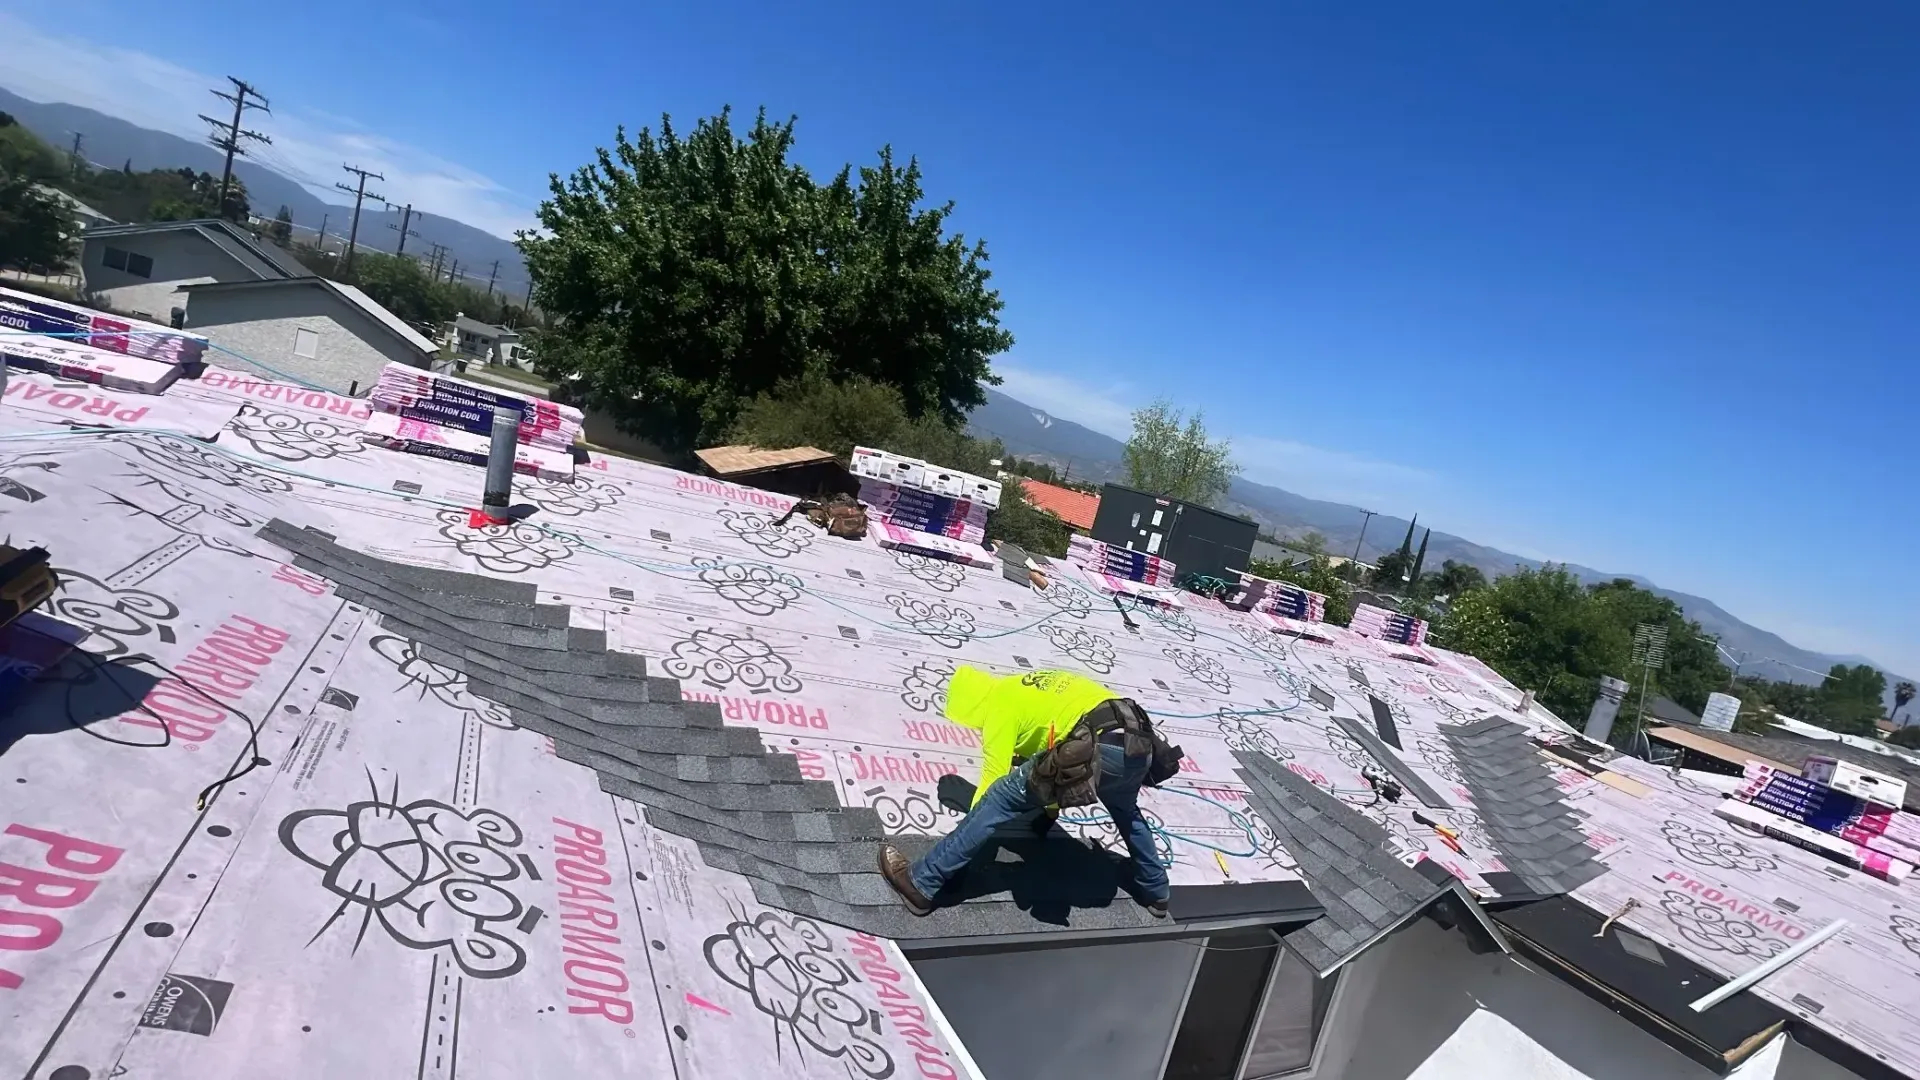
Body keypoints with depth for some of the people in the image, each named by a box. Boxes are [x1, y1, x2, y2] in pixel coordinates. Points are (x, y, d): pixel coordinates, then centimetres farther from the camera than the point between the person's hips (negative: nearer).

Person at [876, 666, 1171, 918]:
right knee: (1124, 809, 41)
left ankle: (921, 883, 1)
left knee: (1001, 798, -2)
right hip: (1139, 745, 9)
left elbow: (994, 777, 6)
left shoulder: (1001, 703, 9)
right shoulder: (1031, 687, 35)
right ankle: (1155, 891, 52)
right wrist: (1051, 808, 57)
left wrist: (973, 827, 19)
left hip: (1097, 748, -9)